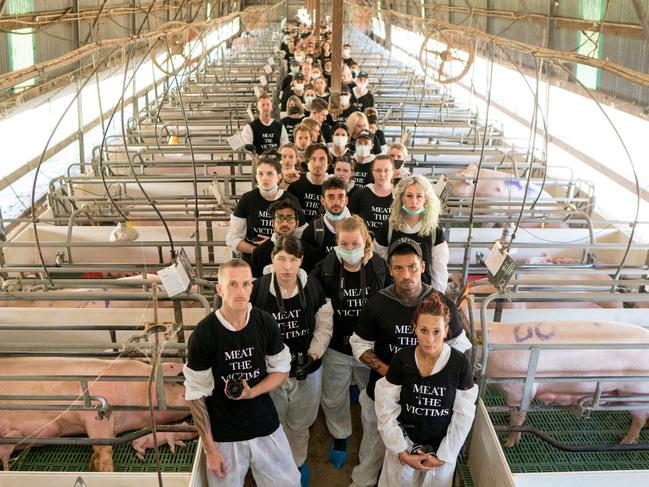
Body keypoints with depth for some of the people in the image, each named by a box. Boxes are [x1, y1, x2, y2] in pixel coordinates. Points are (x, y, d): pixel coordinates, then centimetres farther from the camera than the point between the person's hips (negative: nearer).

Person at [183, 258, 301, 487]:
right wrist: (209, 448, -9)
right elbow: (196, 394, -10)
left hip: (267, 428, 3)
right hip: (224, 436, -3)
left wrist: (251, 392, -14)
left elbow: (281, 370, 4)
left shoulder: (265, 322, -7)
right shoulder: (203, 335, -16)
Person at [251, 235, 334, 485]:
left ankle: (298, 463, 46)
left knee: (300, 424, 21)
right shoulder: (258, 289, -15)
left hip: (308, 370, 2)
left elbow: (324, 325, -2)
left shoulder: (313, 287, -8)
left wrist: (313, 355, -11)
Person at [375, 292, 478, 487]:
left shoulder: (460, 364, -16)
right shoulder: (401, 360, -15)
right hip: (405, 441, 0)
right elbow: (386, 408, -8)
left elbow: (464, 414, -8)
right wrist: (401, 452, -10)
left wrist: (444, 455, -9)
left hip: (443, 446, 0)